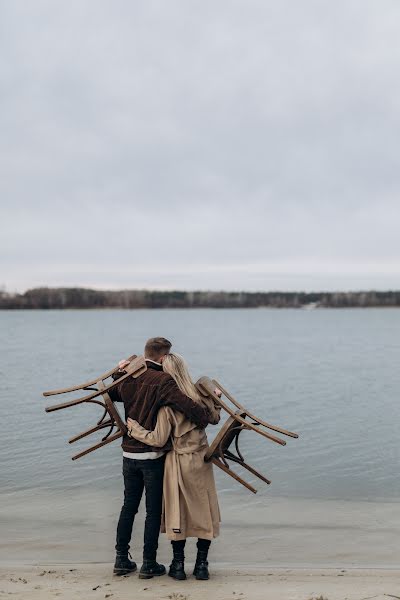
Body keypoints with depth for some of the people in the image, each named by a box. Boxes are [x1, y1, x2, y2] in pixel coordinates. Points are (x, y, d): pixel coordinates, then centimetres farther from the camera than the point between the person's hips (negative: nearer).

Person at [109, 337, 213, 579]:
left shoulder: (129, 379, 2)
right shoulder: (163, 381, -17)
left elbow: (109, 395, 21)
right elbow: (187, 405, -28)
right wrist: (206, 416, -12)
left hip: (129, 454, 6)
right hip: (153, 456, -6)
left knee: (129, 506, 17)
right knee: (154, 510, 6)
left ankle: (122, 559, 22)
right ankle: (149, 564, 12)